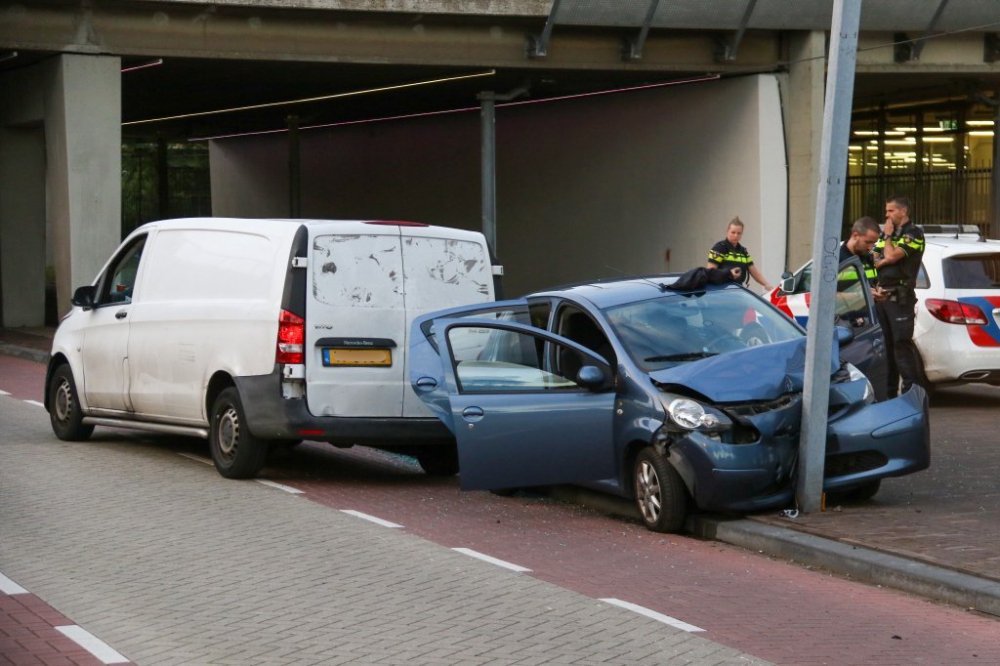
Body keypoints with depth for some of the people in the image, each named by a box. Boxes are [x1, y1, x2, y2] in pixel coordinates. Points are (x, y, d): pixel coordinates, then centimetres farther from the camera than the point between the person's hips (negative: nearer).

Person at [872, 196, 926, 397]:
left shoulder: (913, 234, -5)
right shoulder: (887, 233, 20)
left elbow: (892, 256, -17)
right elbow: (875, 260, 14)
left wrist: (888, 235, -3)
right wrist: (883, 260, -7)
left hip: (900, 297, -8)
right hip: (882, 295, 8)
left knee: (902, 344, -11)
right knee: (885, 344, 9)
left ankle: (911, 389, -11)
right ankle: (889, 391, 15)